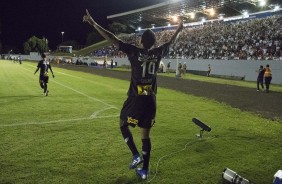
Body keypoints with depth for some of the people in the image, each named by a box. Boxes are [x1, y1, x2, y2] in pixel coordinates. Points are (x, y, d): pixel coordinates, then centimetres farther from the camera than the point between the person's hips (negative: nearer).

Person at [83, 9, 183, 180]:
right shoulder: (158, 53, 0)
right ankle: (145, 170, 18)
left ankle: (136, 155, 6)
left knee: (123, 125, 19)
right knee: (146, 135, 11)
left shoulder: (135, 52, -11)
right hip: (151, 101, 4)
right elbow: (171, 42, 19)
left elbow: (112, 38, -12)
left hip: (136, 99, -4)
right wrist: (179, 29, 38)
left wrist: (93, 23, -7)